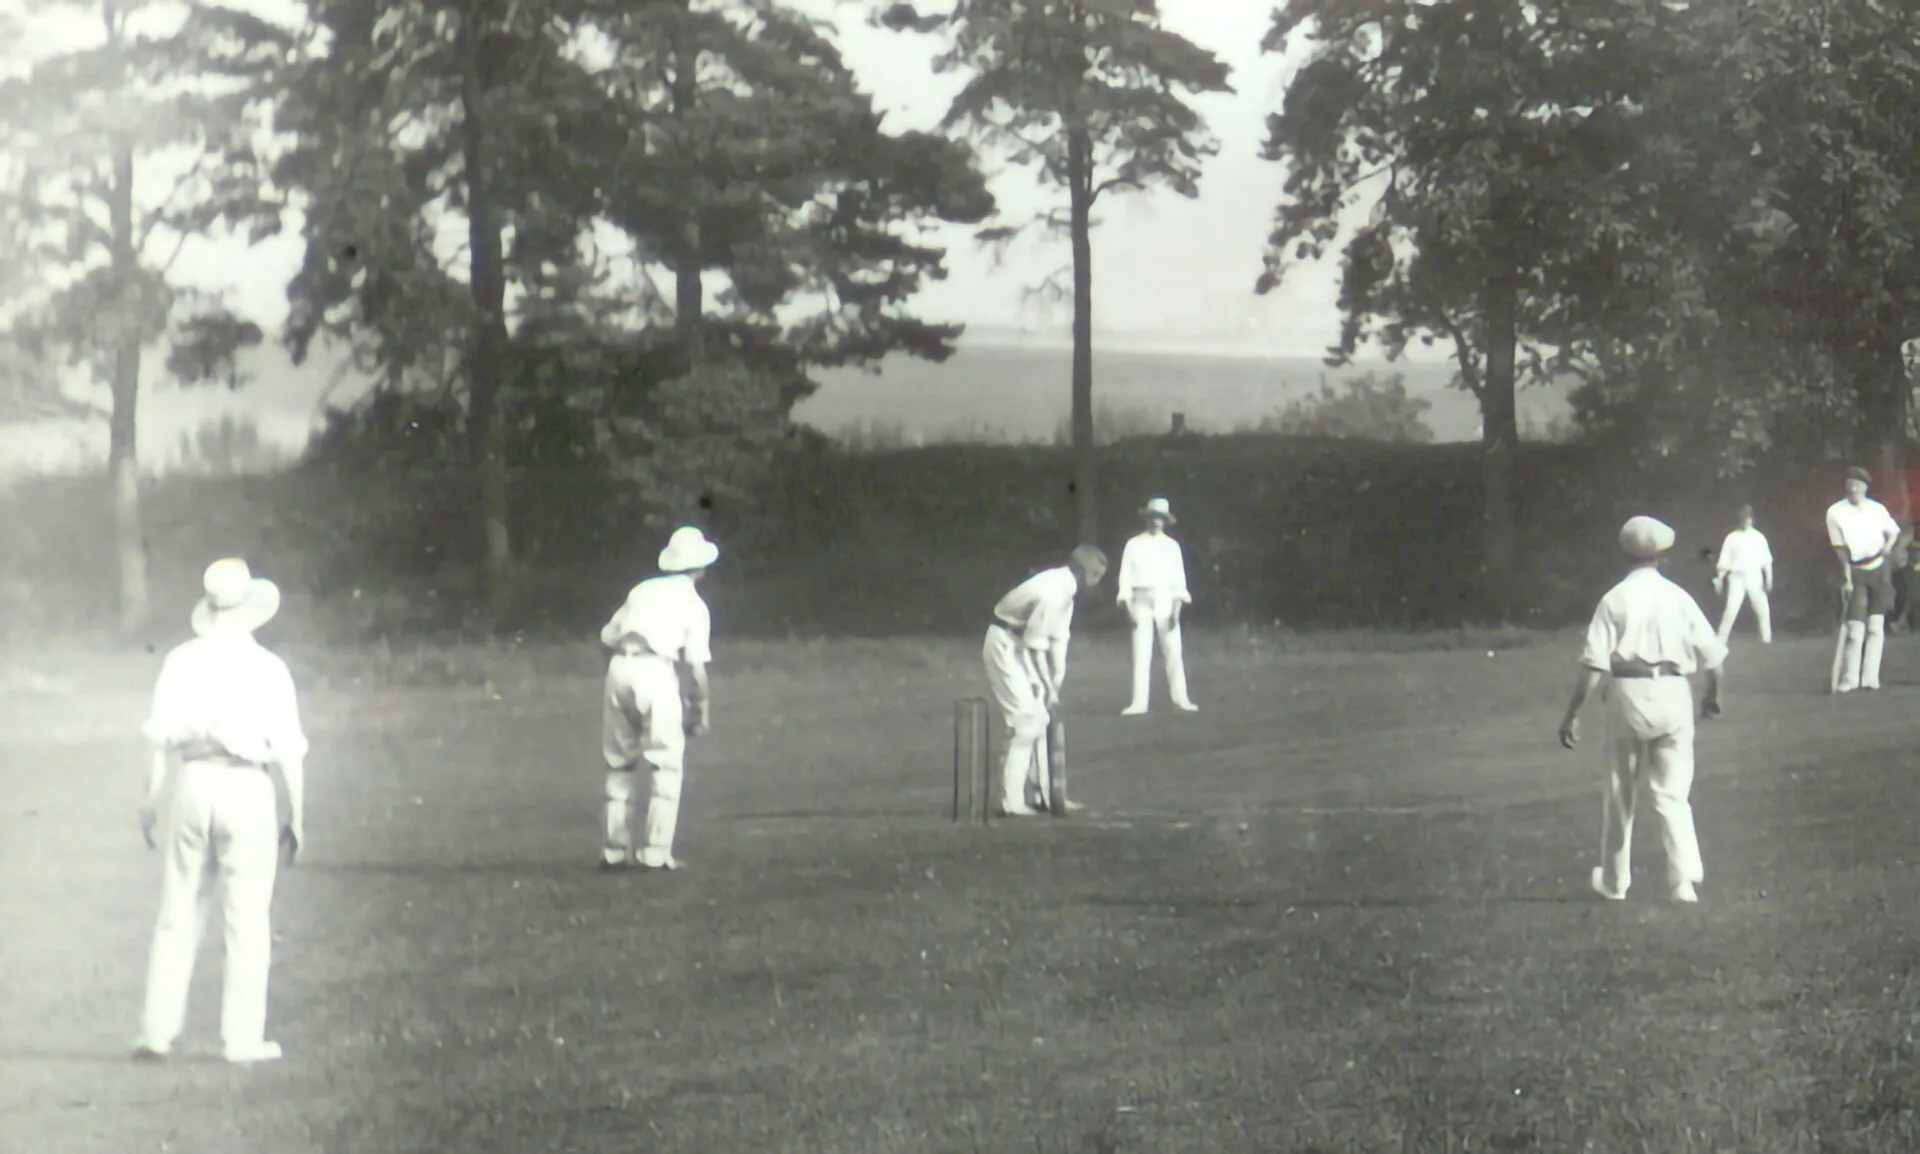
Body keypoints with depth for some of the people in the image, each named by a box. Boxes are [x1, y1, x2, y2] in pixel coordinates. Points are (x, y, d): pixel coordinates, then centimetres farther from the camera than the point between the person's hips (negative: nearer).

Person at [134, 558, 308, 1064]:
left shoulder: (182, 661, 3)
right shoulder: (267, 668, -3)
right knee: (247, 922, 3)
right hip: (247, 790, -3)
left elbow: (161, 737, 2)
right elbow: (289, 751, -3)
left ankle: (157, 1032, 8)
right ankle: (243, 1038, 2)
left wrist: (151, 800, 10)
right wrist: (296, 815, 4)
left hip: (193, 782, 3)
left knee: (178, 918, 9)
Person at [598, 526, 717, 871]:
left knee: (619, 764, 15)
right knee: (667, 765, 3)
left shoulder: (643, 590, 19)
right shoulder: (694, 604, 7)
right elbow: (696, 664, 1)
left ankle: (615, 849, 14)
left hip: (620, 666, 5)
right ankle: (656, 852, -6)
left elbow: (607, 635, 18)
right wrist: (704, 704, 11)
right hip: (656, 672, -5)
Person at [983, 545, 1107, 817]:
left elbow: (1058, 637, 9)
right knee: (1026, 720, -13)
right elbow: (1036, 643, -23)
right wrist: (1048, 685, -16)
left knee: (1040, 717, 13)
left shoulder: (1066, 588, 5)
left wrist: (1056, 681, 7)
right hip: (1005, 645, -10)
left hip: (1020, 645, 10)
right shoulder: (1052, 592, -27)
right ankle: (1011, 801, -12)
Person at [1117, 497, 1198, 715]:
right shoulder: (1134, 545, 9)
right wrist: (1126, 600, -6)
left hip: (1165, 600, 1)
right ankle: (1139, 702, -5)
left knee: (1172, 651, -1)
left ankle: (1180, 697, 7)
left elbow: (1179, 576, 7)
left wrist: (1178, 602, -6)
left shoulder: (1171, 546, 11)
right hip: (1142, 600, -1)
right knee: (1141, 653, -4)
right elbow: (1125, 575, 6)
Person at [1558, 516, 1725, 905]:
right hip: (1672, 694, 1)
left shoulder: (1615, 600, -3)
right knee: (1672, 793, 5)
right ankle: (1685, 877, -11)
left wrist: (1573, 713, -6)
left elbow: (1594, 663, -9)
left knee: (1620, 792, 13)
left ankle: (1613, 881, 23)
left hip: (1628, 693, -1)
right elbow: (1711, 653, 7)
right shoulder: (1678, 597, 3)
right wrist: (1713, 695, 25)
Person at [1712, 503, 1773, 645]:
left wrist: (1769, 577, 0)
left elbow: (1766, 560, 6)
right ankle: (1721, 641, -6)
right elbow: (1724, 561, -1)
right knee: (1731, 611, -10)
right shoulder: (1732, 538, -2)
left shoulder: (1758, 537, 4)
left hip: (1754, 578, 3)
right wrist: (1719, 580, -5)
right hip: (1737, 578, -3)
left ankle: (1766, 638, 18)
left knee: (1763, 609, 5)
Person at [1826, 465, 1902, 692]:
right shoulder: (1836, 513, -6)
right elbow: (1840, 547, -6)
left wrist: (1888, 545, -6)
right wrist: (1847, 576, -14)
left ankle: (1870, 677, 2)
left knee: (1876, 626, 0)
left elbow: (1893, 531, 16)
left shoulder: (1877, 510, 1)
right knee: (1855, 627, -9)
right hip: (1855, 573, -2)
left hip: (1879, 571, 2)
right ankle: (1849, 678, -2)